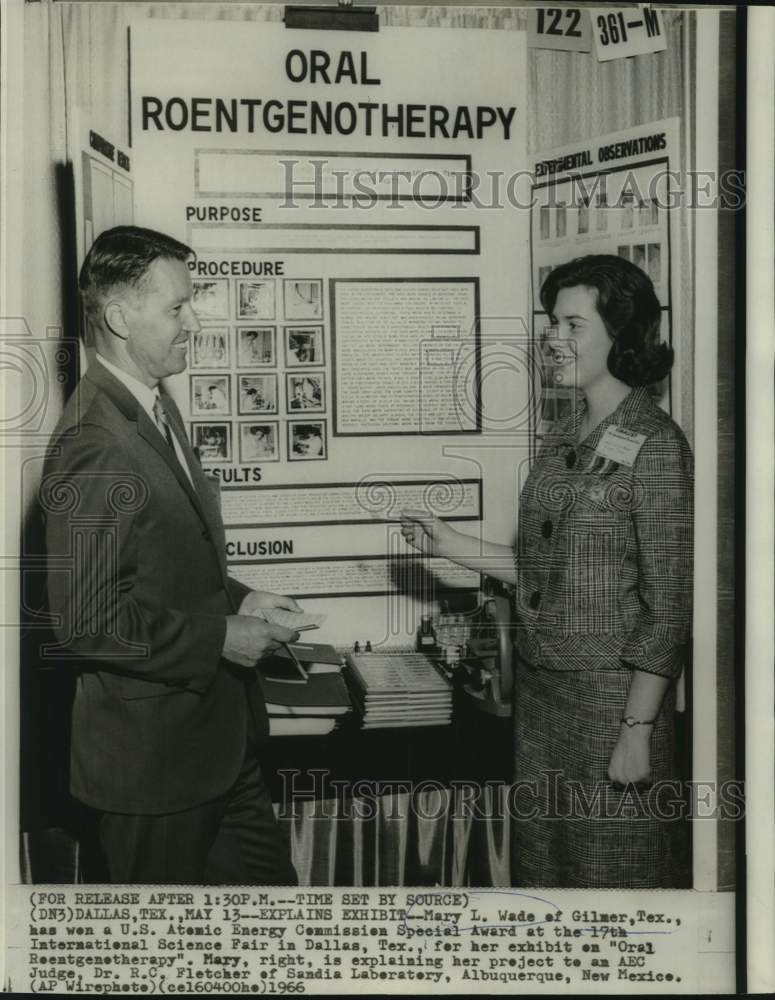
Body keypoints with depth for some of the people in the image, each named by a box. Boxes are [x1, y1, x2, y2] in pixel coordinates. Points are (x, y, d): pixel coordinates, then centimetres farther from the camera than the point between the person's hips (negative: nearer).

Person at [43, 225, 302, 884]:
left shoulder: (157, 410, 10)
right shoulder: (94, 445, -23)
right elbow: (86, 620, -25)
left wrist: (238, 598, 4)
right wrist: (219, 638, -19)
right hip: (152, 756, -9)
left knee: (270, 881, 20)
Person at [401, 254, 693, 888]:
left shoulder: (654, 445, -13)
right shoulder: (564, 439, 8)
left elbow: (667, 605, -14)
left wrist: (638, 731, -15)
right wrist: (450, 545, 7)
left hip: (610, 692, -7)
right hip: (540, 685, 7)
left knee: (610, 868, 7)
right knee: (540, 860, 16)